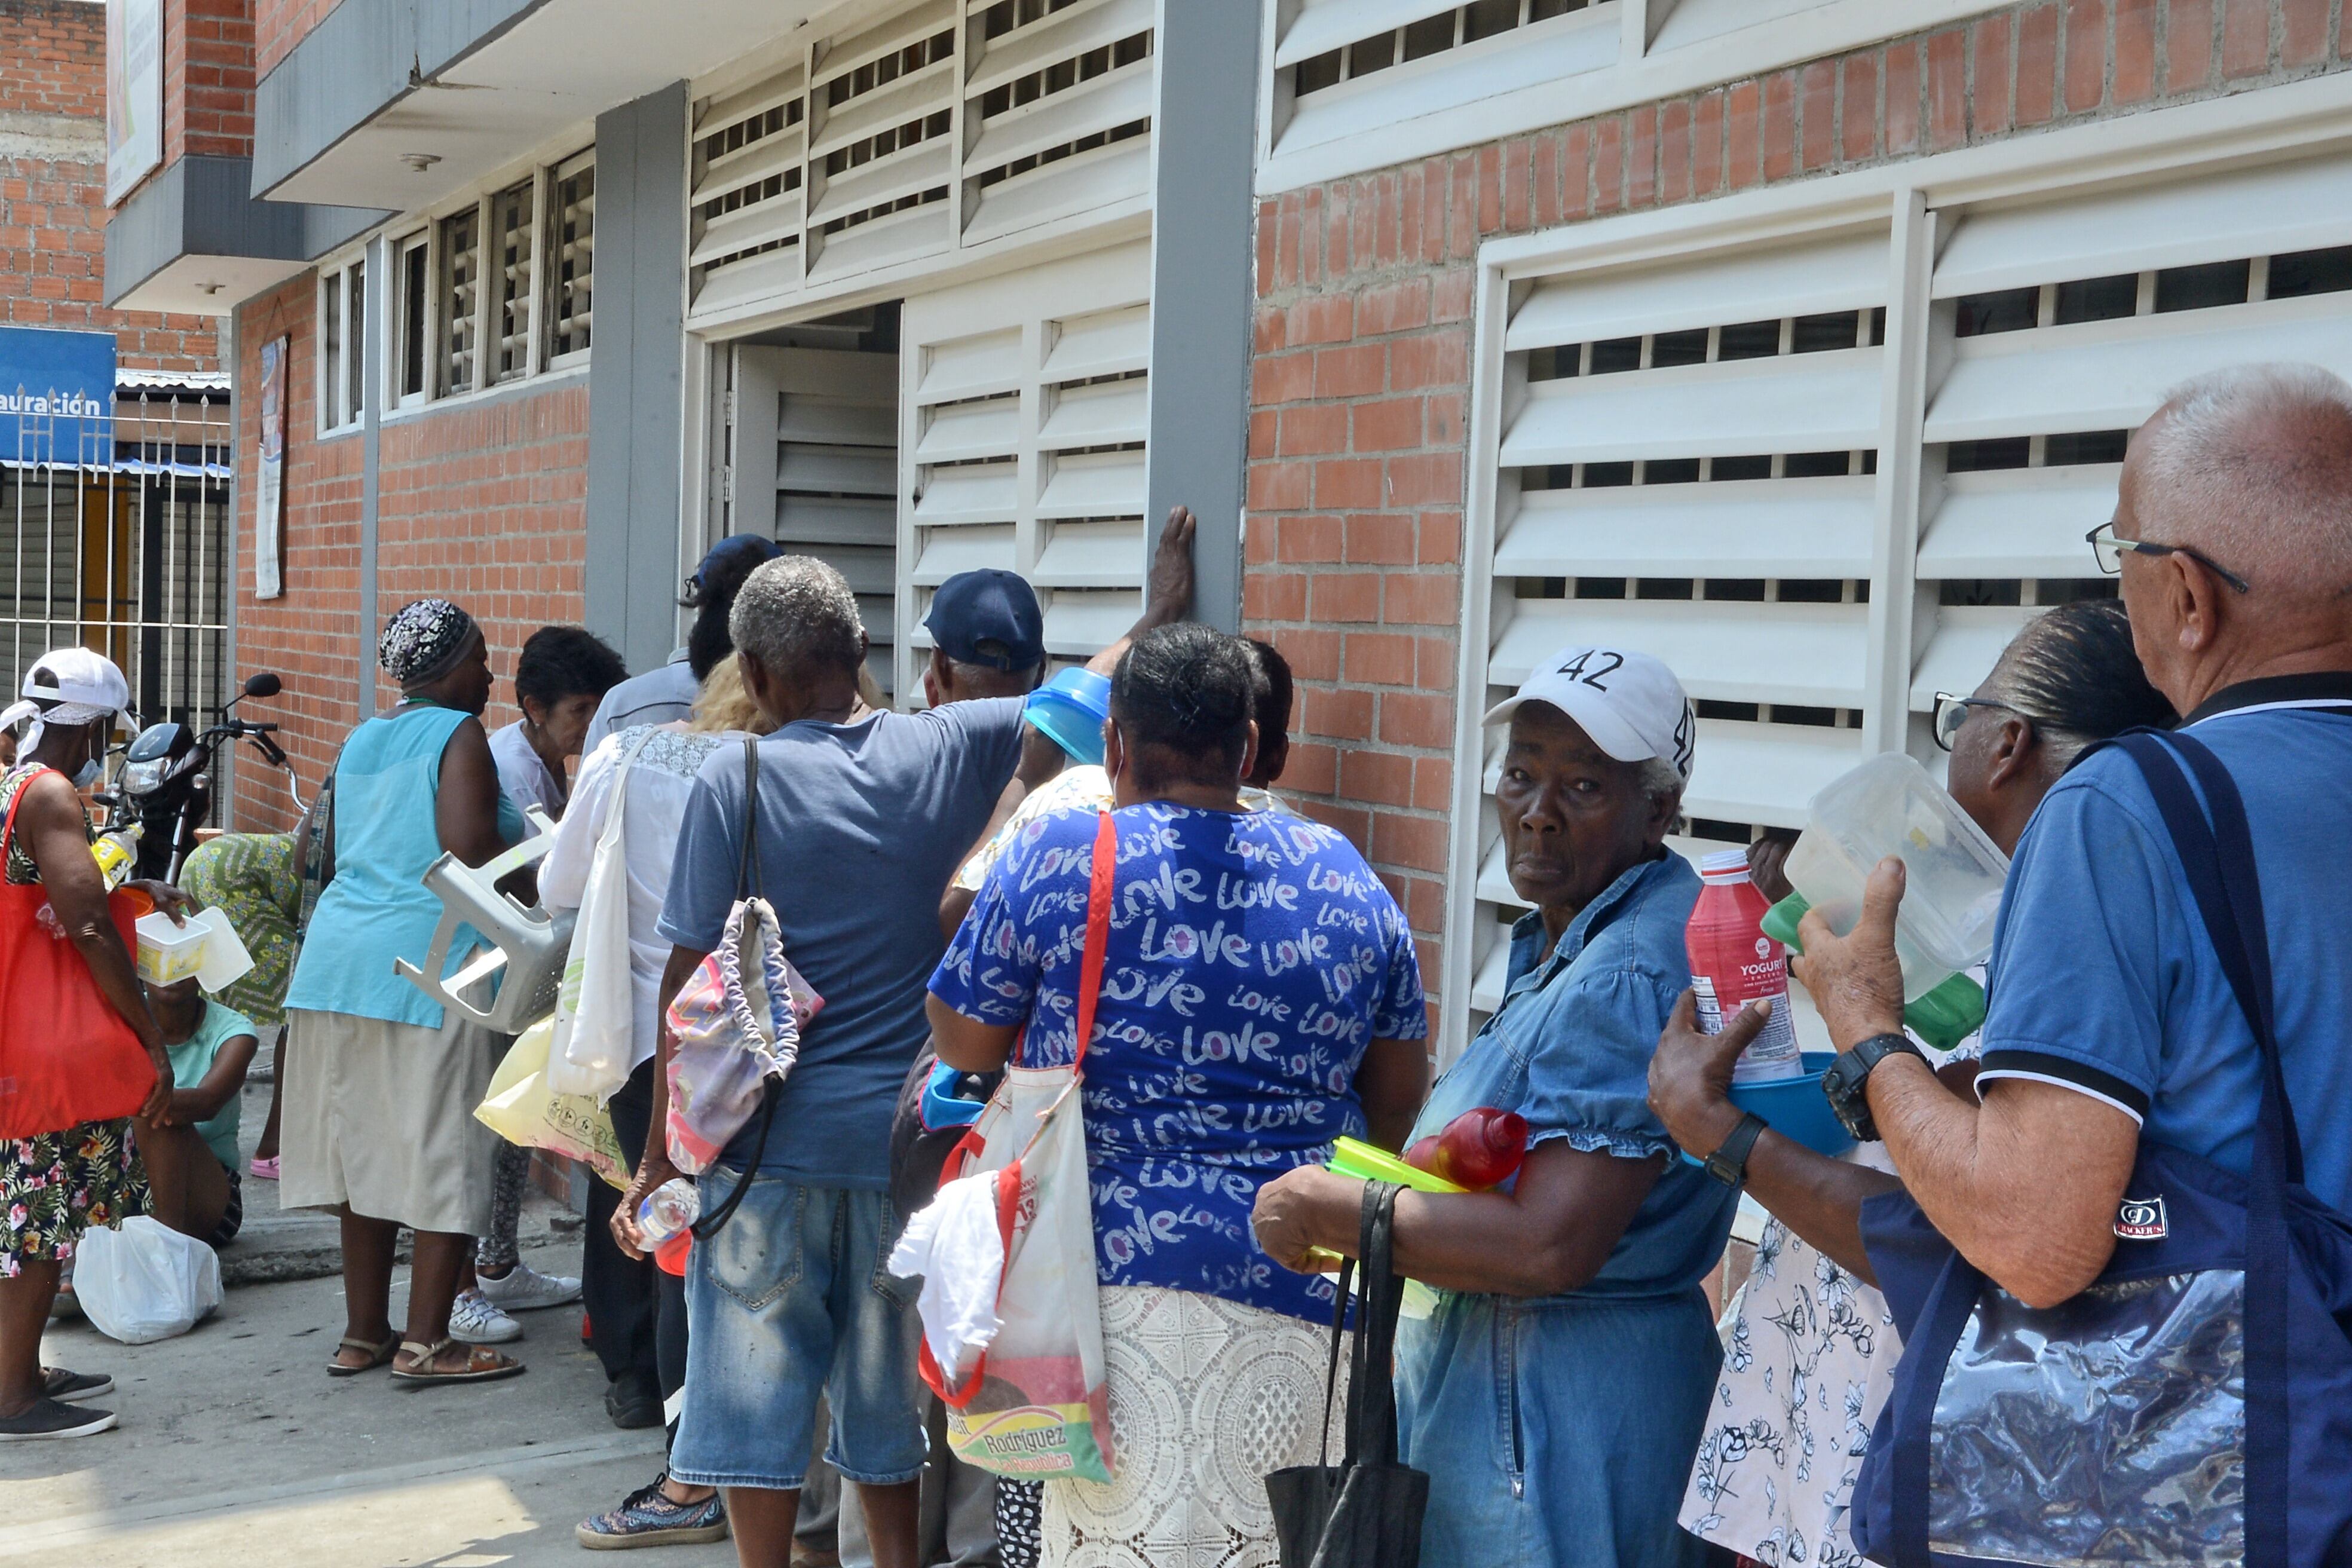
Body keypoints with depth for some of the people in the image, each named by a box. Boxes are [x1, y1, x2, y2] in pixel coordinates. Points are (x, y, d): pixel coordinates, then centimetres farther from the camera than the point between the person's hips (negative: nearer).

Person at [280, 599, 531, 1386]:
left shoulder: (363, 740, 18)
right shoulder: (458, 736, -7)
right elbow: (468, 849, -20)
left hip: (342, 957, 8)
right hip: (432, 963, -8)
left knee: (366, 1150, 13)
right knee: (445, 1157, -1)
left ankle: (363, 1333, 19)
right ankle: (424, 1344, 2)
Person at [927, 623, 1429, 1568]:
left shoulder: (1057, 857, -4)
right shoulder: (1344, 877, 7)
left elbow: (961, 1048, 7)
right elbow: (1400, 1094, 15)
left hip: (1121, 1276, -3)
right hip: (1305, 1301, 3)